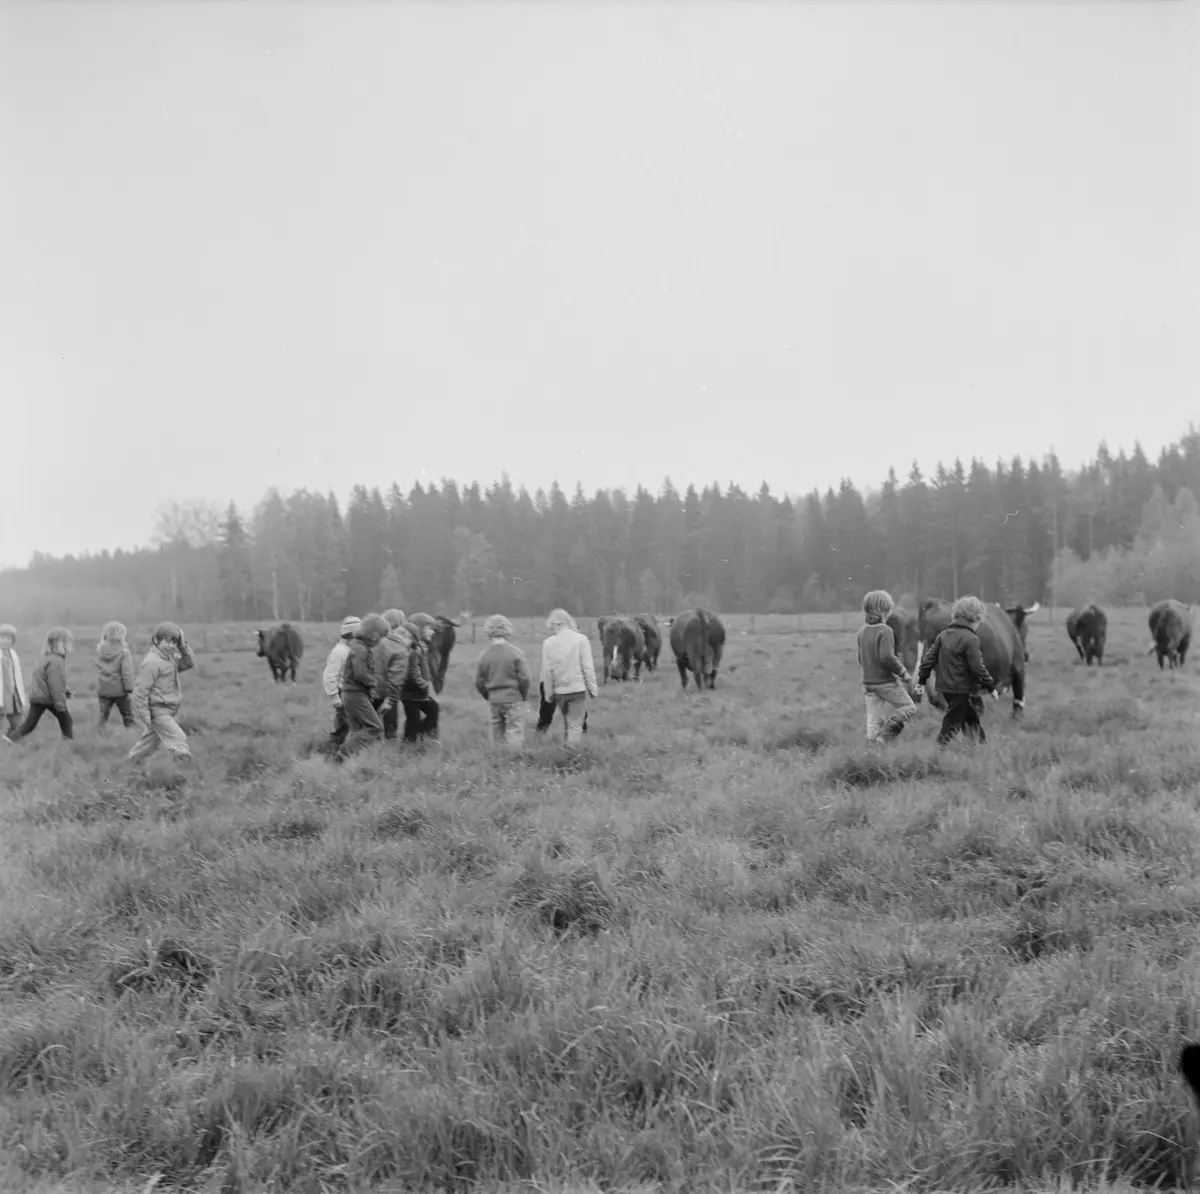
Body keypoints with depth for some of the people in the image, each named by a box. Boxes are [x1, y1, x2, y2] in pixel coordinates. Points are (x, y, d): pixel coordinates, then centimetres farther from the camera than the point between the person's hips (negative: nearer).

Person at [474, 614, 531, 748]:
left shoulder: (484, 656, -1)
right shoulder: (515, 652, -11)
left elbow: (479, 683, 3)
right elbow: (524, 678, -11)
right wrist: (523, 696, 5)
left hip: (494, 702, 4)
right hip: (513, 700, -4)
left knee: (497, 737, 14)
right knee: (514, 737, -1)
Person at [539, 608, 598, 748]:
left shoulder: (548, 643, -4)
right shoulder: (581, 639, -7)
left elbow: (546, 671, -2)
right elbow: (587, 666, -7)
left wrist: (549, 693, 7)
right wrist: (593, 688, 2)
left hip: (559, 690, 2)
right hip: (578, 688, -2)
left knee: (567, 725, 18)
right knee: (576, 725, 0)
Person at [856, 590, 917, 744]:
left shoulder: (862, 630, 7)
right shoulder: (885, 631, -17)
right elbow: (886, 657, -24)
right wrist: (903, 672, -12)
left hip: (868, 683, 7)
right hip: (886, 682, -7)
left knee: (874, 721, 11)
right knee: (908, 707, 7)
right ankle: (884, 738, -3)